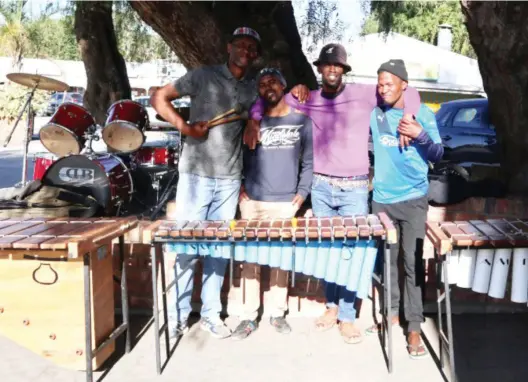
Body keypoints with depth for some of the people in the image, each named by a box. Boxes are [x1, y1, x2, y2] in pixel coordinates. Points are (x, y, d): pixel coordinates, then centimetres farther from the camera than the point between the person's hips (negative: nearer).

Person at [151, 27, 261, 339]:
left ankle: (211, 314, 20)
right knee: (186, 244, 2)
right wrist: (184, 126, -14)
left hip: (230, 180, 4)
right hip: (196, 175, -4)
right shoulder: (204, 76, -2)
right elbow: (159, 97, -1)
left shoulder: (253, 90, 11)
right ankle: (178, 314, 15)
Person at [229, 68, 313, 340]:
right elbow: (240, 157, 12)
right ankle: (249, 317, 10)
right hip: (252, 201, 1)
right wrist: (238, 185, -1)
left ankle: (278, 314, 18)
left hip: (285, 203, -1)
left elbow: (309, 161, 6)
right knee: (250, 257, 2)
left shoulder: (301, 121, 5)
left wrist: (302, 192, -3)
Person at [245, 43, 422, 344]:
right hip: (321, 187, 3)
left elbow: (408, 92, 2)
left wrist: (407, 120, -13)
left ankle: (347, 316, 7)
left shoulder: (364, 95, -1)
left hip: (355, 188, -2)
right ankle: (332, 305, 24)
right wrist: (254, 121, 1)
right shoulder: (308, 101, 6)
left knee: (352, 251, -2)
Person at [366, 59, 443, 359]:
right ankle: (391, 313, 26)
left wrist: (420, 135, -18)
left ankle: (414, 328, 2)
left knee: (414, 263, -4)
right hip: (381, 200, 3)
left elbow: (438, 156, -2)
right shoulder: (374, 114, 4)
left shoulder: (424, 115, -3)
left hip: (413, 200, -3)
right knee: (386, 260, 11)